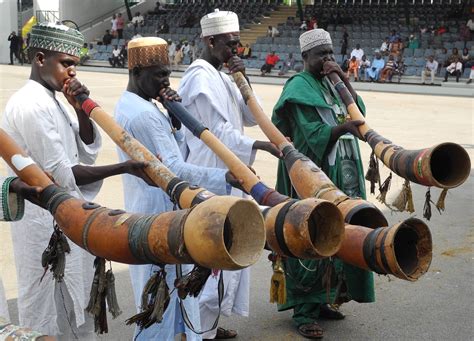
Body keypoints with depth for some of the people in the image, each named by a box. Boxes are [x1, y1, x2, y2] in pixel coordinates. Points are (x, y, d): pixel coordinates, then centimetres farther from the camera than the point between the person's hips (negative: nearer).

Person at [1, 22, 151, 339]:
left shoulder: (52, 99, 9)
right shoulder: (30, 105, -21)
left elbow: (88, 152, 9)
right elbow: (61, 174, -23)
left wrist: (81, 110, -6)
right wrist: (124, 167, -22)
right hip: (46, 222, -9)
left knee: (75, 308, 19)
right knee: (47, 315, 5)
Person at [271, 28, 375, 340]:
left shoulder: (332, 82, 15)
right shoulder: (299, 88, -8)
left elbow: (359, 111, 3)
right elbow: (313, 135, -18)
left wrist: (344, 79, -6)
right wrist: (343, 127, -36)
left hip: (341, 175, 7)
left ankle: (324, 300, 23)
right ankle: (304, 312, 4)